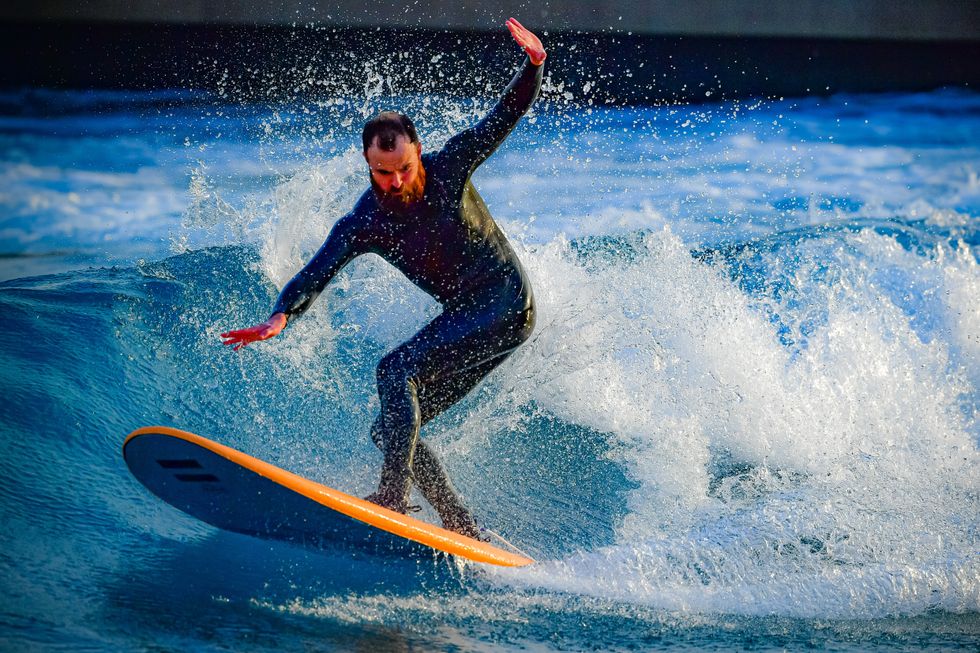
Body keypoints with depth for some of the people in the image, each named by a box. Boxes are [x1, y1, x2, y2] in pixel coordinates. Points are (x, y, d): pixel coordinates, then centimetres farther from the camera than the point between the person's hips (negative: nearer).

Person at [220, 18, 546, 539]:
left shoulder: (449, 166, -9)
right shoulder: (362, 225, -5)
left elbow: (505, 116, -4)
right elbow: (315, 276, -15)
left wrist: (533, 67, -23)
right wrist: (281, 316, -35)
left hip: (506, 304, -6)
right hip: (465, 318, 6)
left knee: (397, 369, -25)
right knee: (391, 429, 1)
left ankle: (393, 497, -31)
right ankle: (465, 531, 5)